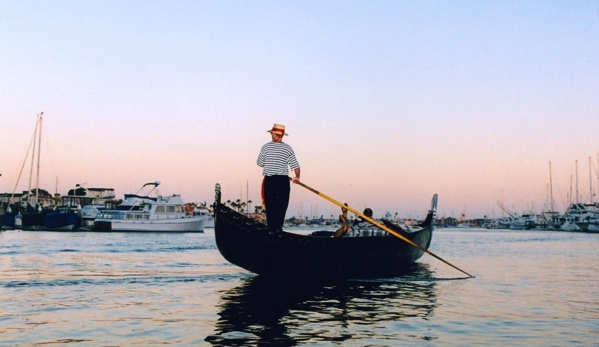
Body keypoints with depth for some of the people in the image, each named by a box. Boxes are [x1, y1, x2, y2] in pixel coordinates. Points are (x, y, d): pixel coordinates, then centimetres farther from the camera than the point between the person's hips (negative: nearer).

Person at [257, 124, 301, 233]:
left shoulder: (266, 147, -3)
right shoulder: (288, 148, -1)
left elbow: (260, 164, 6)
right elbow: (296, 166, -4)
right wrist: (297, 177, 7)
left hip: (269, 181, 0)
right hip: (283, 181, 0)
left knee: (270, 205, 6)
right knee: (281, 206, 7)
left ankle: (272, 229, 5)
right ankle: (278, 228, 3)